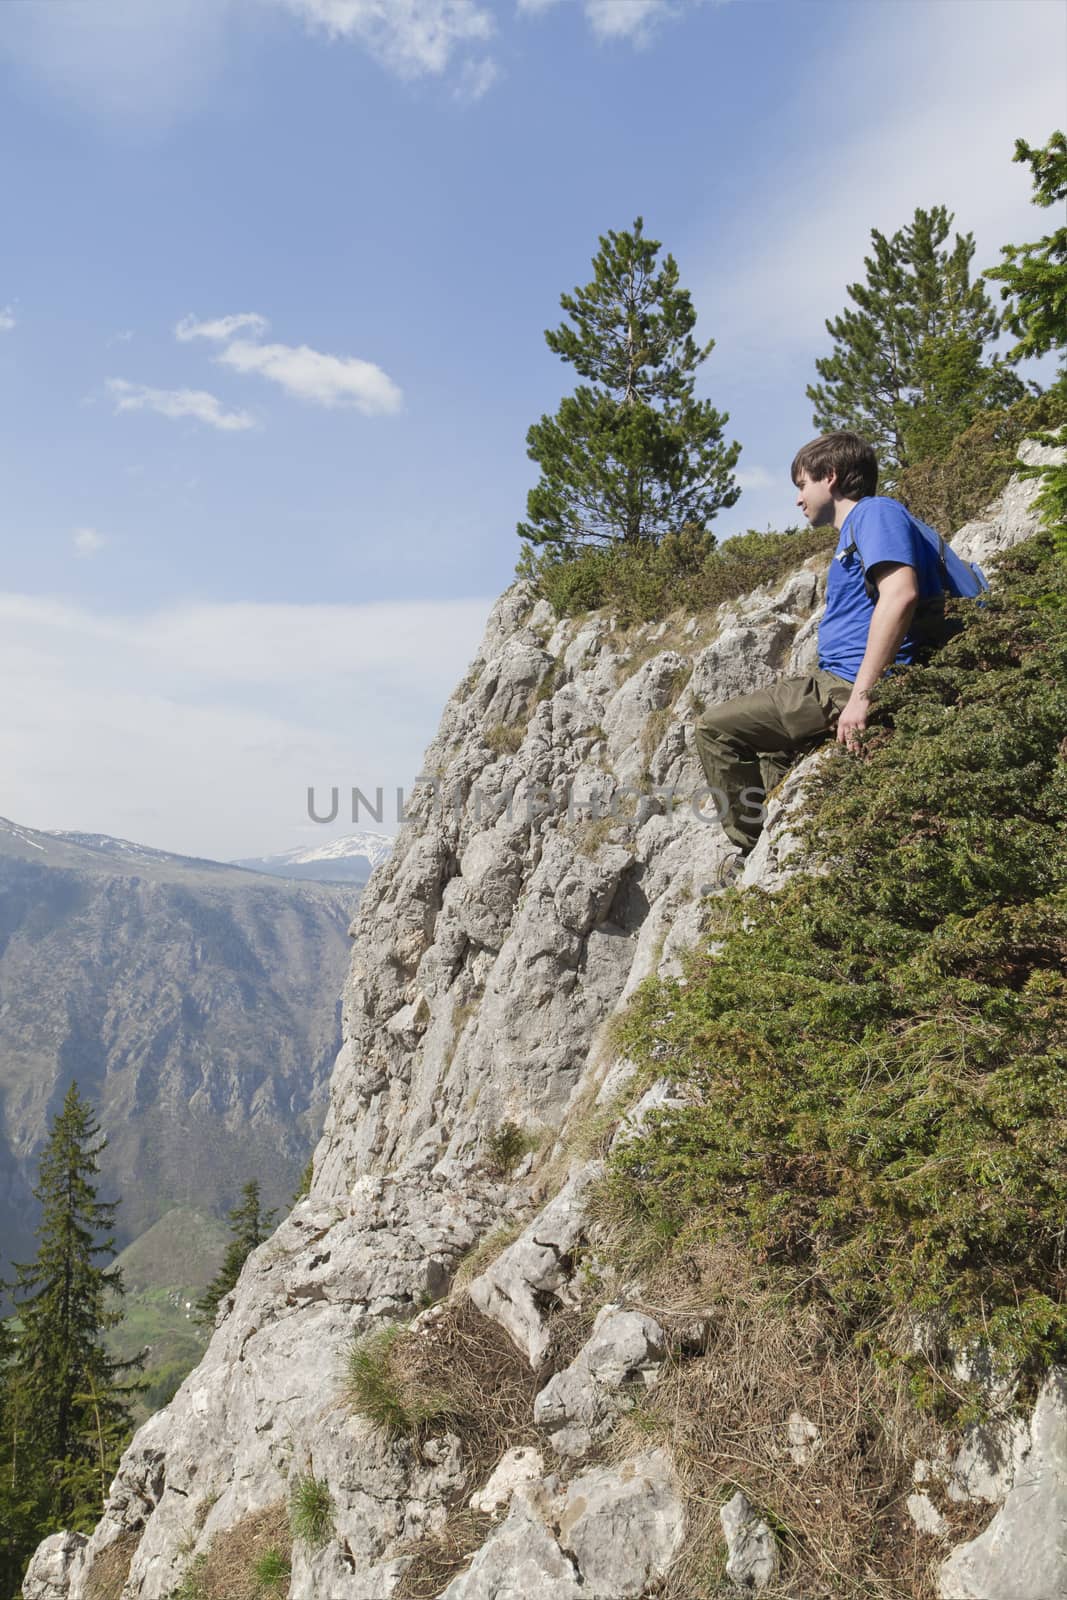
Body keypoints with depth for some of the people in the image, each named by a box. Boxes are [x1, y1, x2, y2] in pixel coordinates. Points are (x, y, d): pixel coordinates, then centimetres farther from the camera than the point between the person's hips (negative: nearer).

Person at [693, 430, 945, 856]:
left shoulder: (876, 511, -9)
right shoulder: (855, 531, 23)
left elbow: (900, 595, -26)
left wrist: (861, 695, -29)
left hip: (848, 687, -11)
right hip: (845, 684, 11)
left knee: (715, 728, -8)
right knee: (769, 743, 33)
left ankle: (752, 849, -4)